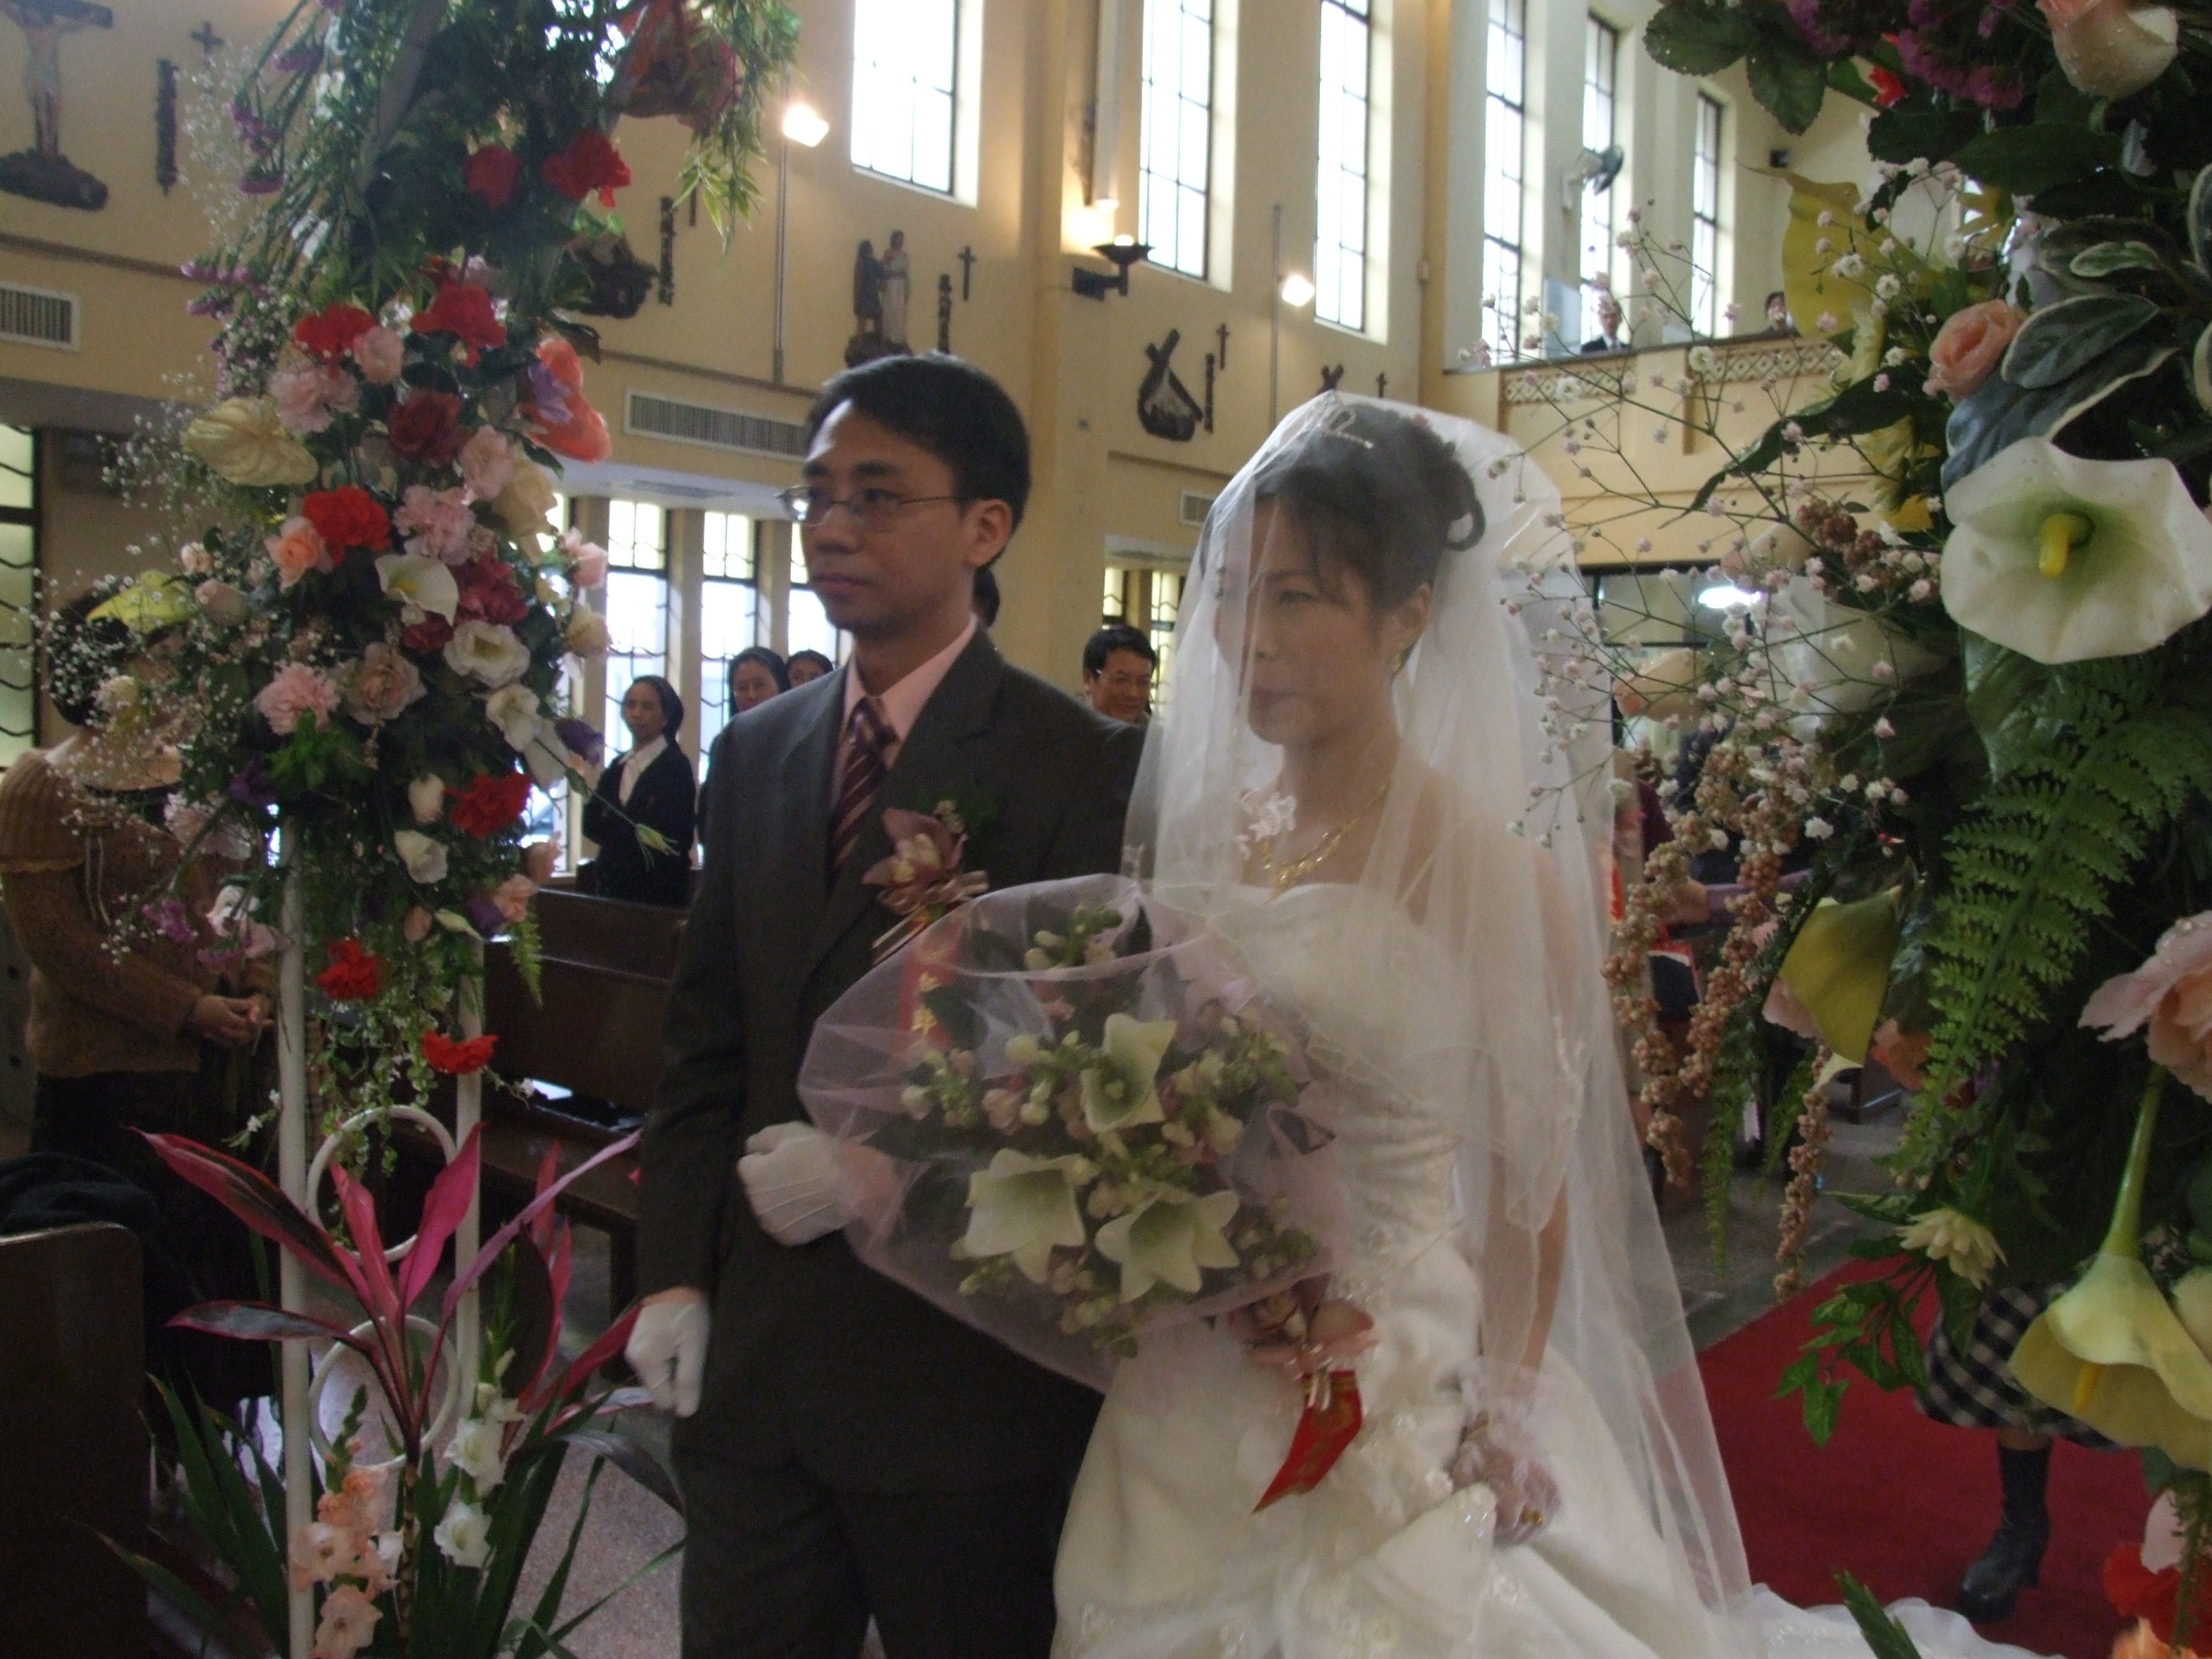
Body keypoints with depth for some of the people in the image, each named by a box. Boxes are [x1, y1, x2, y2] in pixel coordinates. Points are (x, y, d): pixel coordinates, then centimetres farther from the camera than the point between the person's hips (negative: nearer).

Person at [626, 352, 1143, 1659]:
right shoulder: (755, 754, 8)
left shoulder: (1077, 765, -11)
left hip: (966, 1367, -4)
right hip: (749, 1357, 5)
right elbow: (706, 1043, 10)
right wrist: (678, 1272, 3)